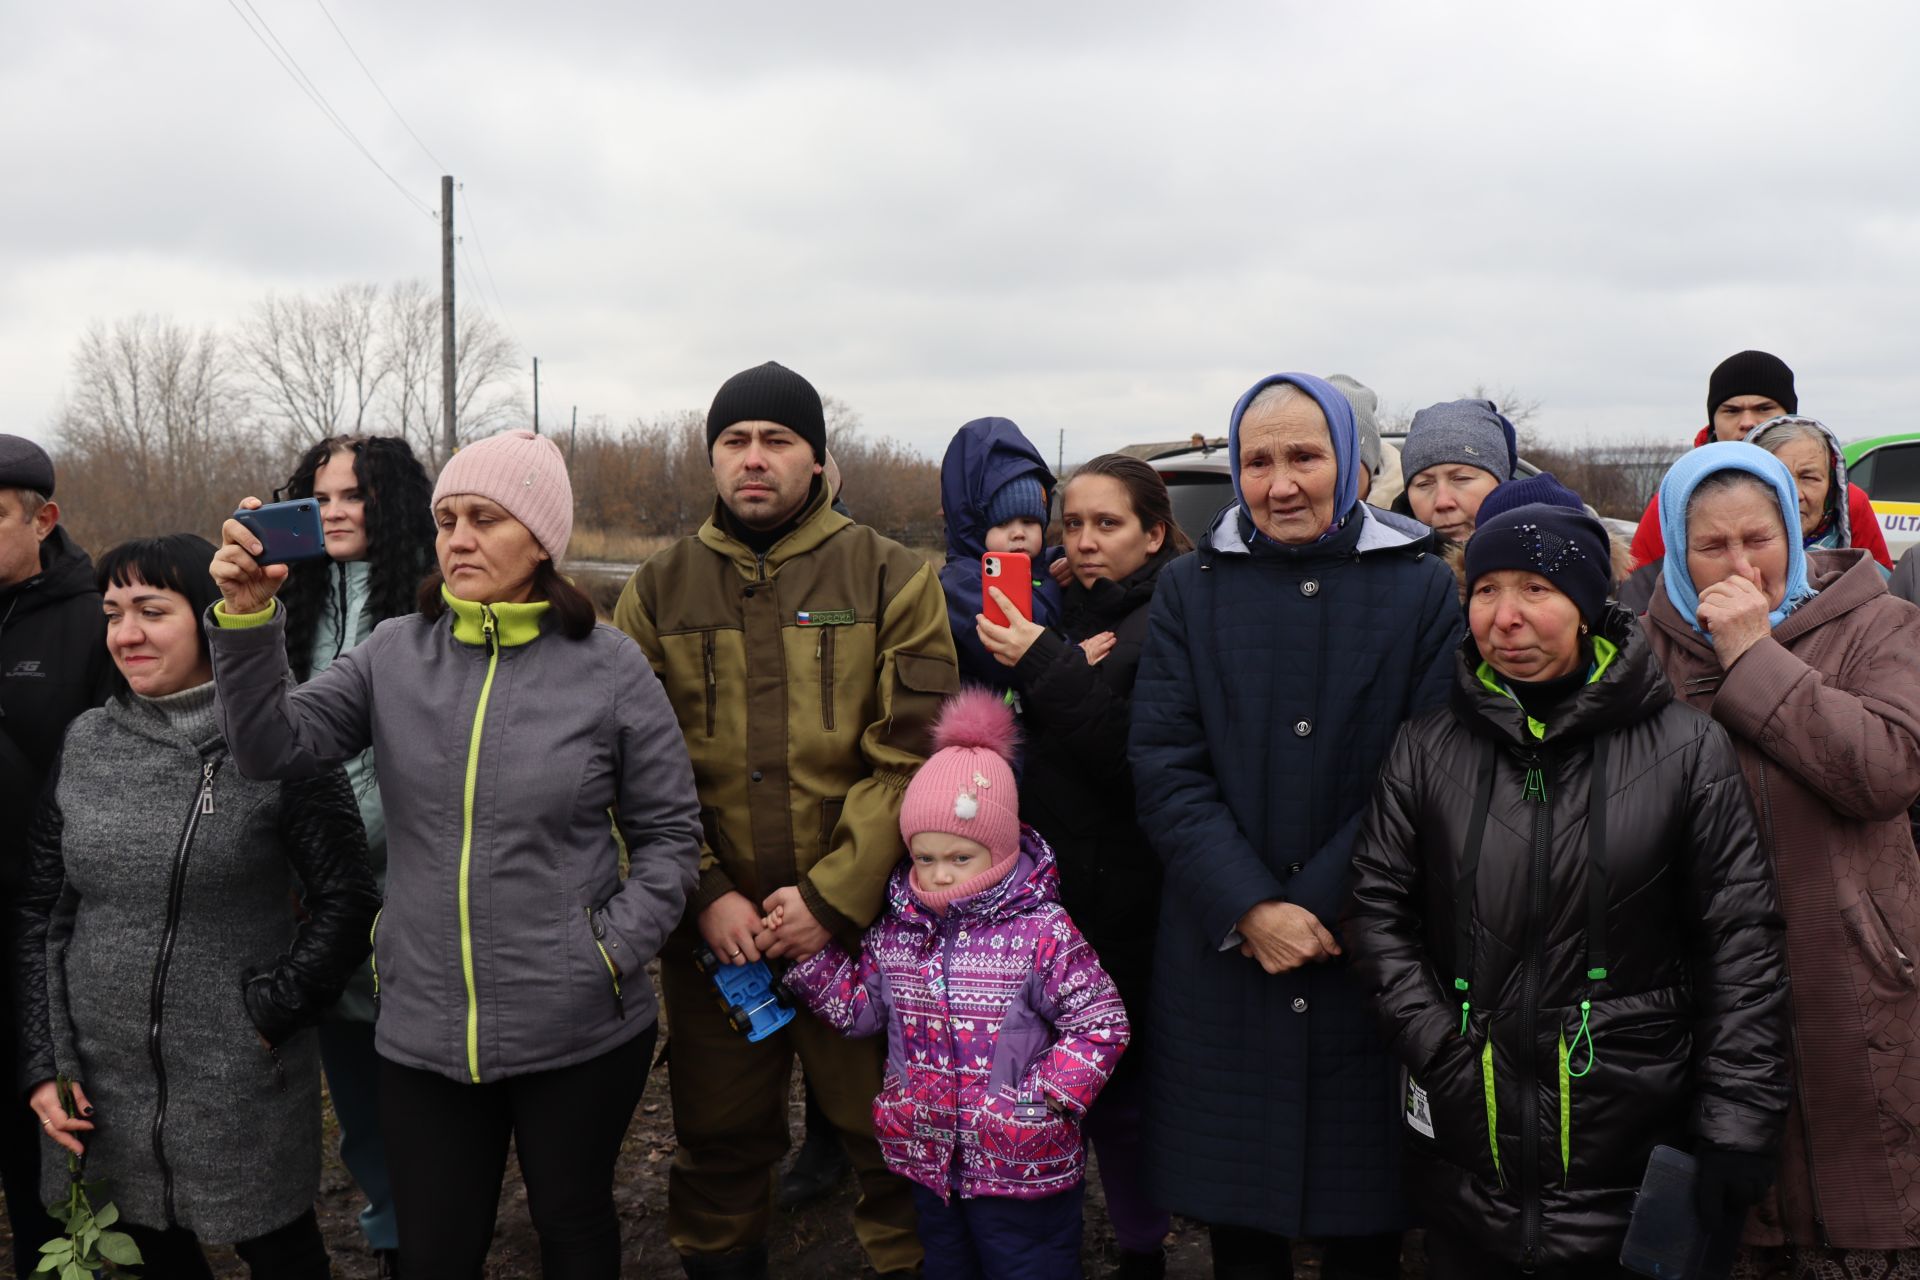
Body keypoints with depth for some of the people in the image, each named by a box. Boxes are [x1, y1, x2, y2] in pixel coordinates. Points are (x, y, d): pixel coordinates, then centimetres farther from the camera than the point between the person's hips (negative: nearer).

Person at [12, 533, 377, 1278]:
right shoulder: (86, 743, 3)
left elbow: (345, 901, -6)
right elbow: (37, 910, 7)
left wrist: (274, 1013, -12)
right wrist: (42, 1063, 2)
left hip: (245, 1090, -4)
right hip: (101, 1086, 4)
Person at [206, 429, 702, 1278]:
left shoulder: (608, 666, -8)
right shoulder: (394, 653, 0)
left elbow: (668, 832, -1)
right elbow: (275, 749, -8)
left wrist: (616, 949, -12)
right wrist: (248, 619, -20)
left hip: (581, 1031, -2)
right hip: (422, 1030, 2)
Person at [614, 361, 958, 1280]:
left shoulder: (892, 579, 0)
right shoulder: (657, 592, 6)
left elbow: (913, 758, -8)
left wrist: (832, 898, -14)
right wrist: (704, 895, -10)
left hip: (862, 924, -2)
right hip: (709, 930, 2)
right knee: (719, 1143, 16)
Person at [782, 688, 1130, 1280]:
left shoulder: (1041, 933, -16)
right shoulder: (897, 932, 0)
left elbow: (1100, 1025, -14)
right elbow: (858, 1006, 8)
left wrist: (1043, 1098, -20)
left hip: (1022, 1168, -5)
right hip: (930, 1163, 6)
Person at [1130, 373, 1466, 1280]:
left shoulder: (1423, 587, 2)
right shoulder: (1190, 590, 6)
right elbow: (1164, 766, -2)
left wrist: (1317, 905, -11)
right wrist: (1250, 911, -13)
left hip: (1369, 958, -1)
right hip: (1221, 959, 1)